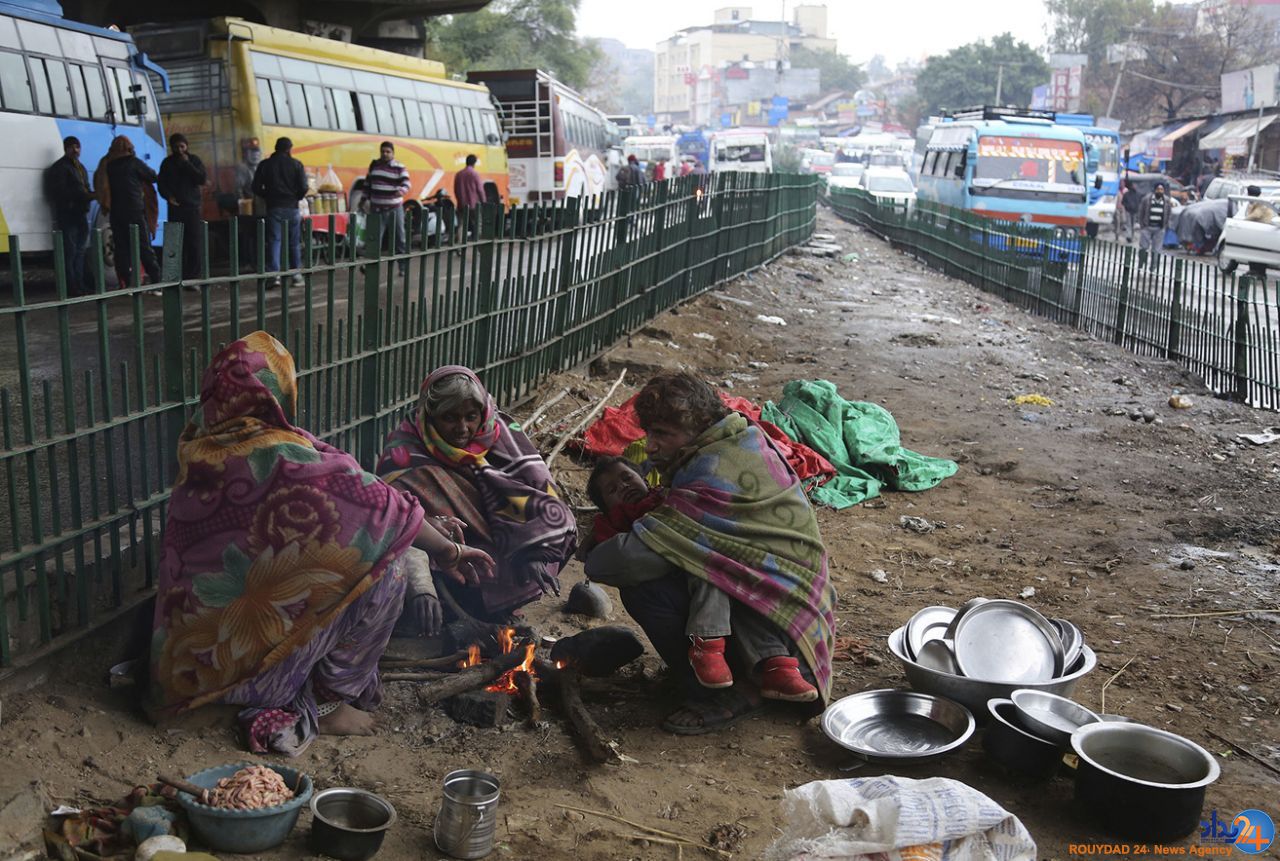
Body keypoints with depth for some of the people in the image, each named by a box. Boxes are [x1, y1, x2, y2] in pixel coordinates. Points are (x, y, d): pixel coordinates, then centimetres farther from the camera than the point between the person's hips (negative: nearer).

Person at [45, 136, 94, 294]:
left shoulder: (80, 168, 22)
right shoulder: (60, 167, -5)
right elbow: (61, 191, -14)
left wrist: (91, 195, 0)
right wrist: (83, 195, -20)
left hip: (81, 214, 9)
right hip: (67, 215, -9)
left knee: (79, 251, 12)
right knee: (70, 251, -10)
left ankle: (79, 284, 18)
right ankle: (71, 287, -12)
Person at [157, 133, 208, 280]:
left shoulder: (194, 160, 9)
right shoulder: (168, 163, 10)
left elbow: (202, 180, -4)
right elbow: (162, 184, 9)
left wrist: (187, 163, -8)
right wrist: (169, 196, -9)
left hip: (193, 207, 0)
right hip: (176, 207, 0)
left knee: (195, 243, -7)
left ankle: (193, 277, -3)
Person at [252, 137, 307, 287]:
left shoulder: (265, 165, 4)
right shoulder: (296, 164, -1)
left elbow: (256, 187, 2)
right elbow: (303, 187, -7)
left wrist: (268, 196, 17)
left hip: (274, 208, 0)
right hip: (292, 207, 0)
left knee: (274, 241, -1)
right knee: (294, 243, 9)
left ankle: (275, 274, -14)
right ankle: (297, 275, 11)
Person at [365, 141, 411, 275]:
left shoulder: (400, 168, -4)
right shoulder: (374, 165, 8)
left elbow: (406, 183, -18)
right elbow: (367, 183, 17)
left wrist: (402, 190, -40)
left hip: (395, 209, -2)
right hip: (377, 209, 2)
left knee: (399, 238, 4)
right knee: (375, 238, 4)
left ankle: (403, 267, 12)